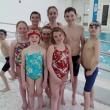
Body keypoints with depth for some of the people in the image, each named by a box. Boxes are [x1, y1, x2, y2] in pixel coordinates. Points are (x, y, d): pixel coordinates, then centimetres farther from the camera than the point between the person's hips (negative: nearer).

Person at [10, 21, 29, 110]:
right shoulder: (14, 43, -7)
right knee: (22, 85, 16)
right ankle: (24, 102, 37)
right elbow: (12, 58, -1)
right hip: (20, 67, 1)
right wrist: (12, 70, -1)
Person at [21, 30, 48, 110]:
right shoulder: (25, 51, -7)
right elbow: (23, 67, -1)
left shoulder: (42, 50, -11)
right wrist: (23, 80, -1)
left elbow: (45, 66, -5)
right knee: (31, 94, 15)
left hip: (39, 75, -1)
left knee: (39, 93, 14)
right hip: (29, 76, 1)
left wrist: (45, 80, -4)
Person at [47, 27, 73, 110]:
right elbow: (49, 65, -19)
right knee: (55, 96, 7)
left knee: (60, 94, 21)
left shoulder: (67, 47, -2)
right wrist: (55, 77, -19)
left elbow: (70, 62, 4)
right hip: (54, 75, -5)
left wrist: (72, 75, 3)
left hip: (64, 75, 5)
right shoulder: (51, 48, -16)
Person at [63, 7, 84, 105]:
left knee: (75, 77, 17)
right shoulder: (62, 29, -13)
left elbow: (83, 44, 1)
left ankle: (74, 96, 39)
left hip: (76, 57, 2)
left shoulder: (80, 28, -7)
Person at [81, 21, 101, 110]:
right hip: (86, 69, 9)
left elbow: (97, 60, -27)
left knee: (86, 91, -2)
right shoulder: (87, 40, 3)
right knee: (90, 87, 26)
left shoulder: (96, 41, -22)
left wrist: (91, 71, -18)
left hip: (92, 70, -9)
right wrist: (84, 65, 6)